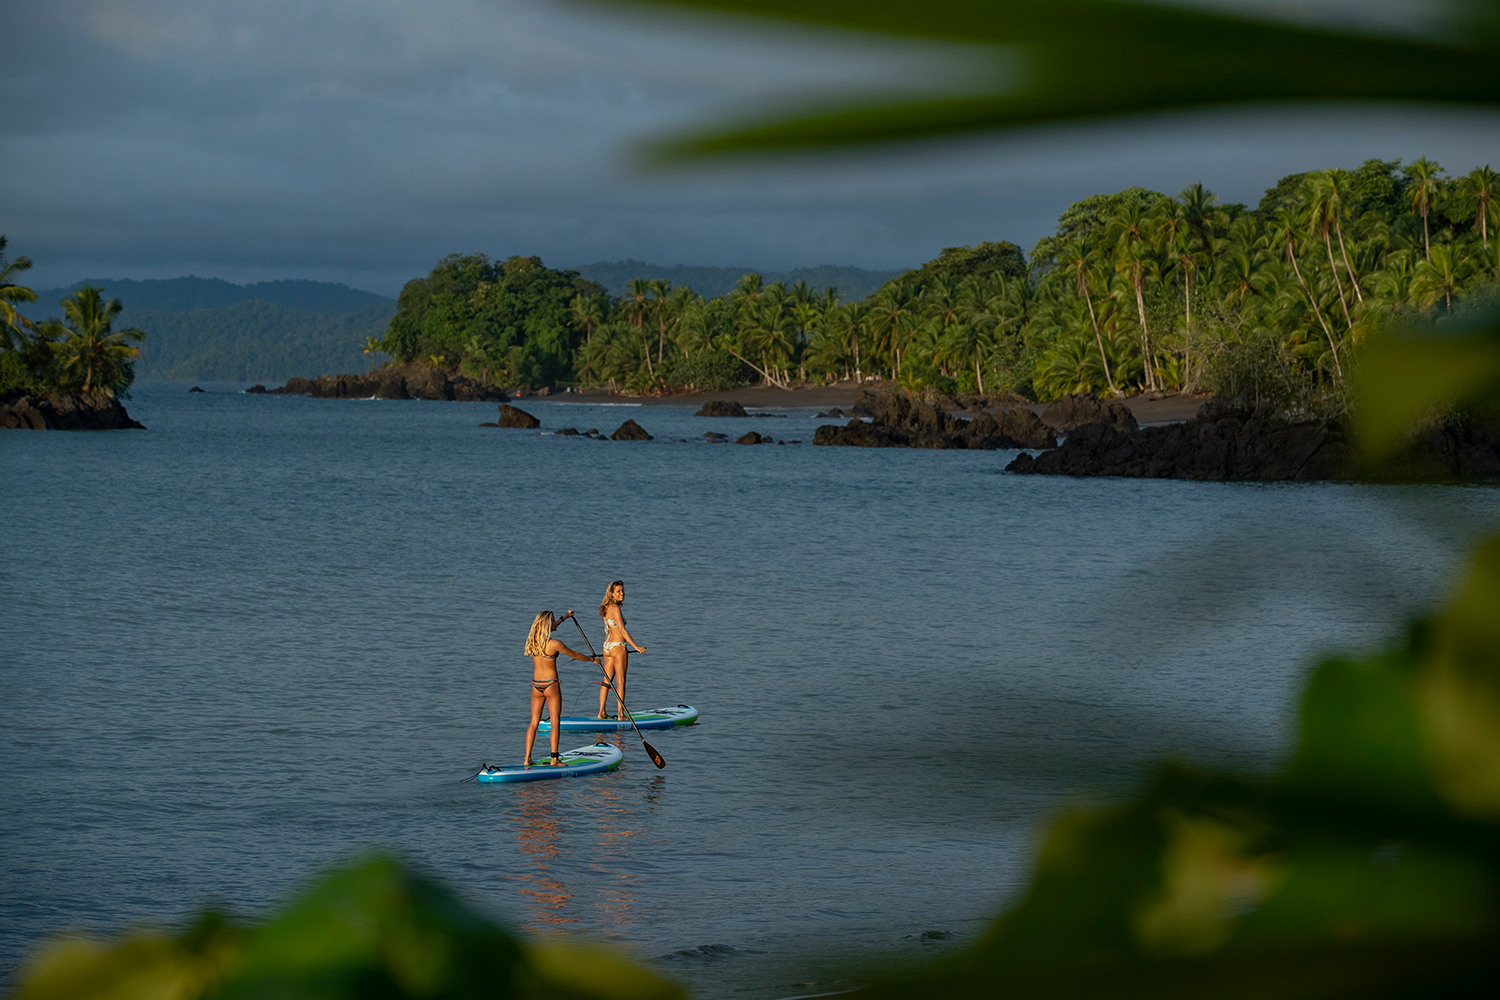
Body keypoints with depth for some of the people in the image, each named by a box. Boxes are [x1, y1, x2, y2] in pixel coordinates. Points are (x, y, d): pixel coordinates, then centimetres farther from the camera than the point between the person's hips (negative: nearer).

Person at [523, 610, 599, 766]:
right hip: (551, 685, -6)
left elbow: (547, 629, 23)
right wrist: (592, 659, 15)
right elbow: (575, 655, -4)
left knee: (534, 722, 10)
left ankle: (527, 758, 7)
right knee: (555, 722, 3)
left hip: (536, 685, 6)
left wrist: (564, 618, 36)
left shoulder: (532, 640, 0)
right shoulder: (554, 644, -18)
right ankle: (554, 758, 1)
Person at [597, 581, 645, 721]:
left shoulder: (607, 609, 13)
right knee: (620, 682, -3)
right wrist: (636, 647, -21)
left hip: (607, 646, 9)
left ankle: (601, 713, 14)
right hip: (618, 646, -9)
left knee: (607, 681, 12)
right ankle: (620, 714, -2)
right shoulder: (615, 609, -15)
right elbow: (622, 630, -21)